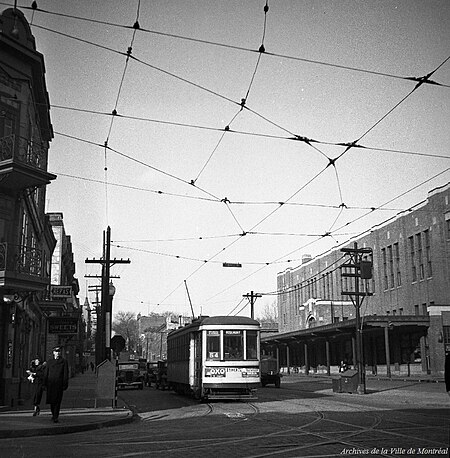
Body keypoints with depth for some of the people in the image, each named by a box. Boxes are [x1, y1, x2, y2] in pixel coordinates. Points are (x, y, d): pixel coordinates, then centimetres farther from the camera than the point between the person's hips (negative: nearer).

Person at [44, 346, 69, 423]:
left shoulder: (64, 361, 4)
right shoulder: (49, 362, 13)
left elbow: (66, 374, 1)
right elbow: (46, 373, 12)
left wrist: (65, 384, -5)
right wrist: (45, 384, 5)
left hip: (59, 384, -3)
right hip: (50, 384, 3)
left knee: (58, 401, -6)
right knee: (51, 400, 7)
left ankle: (56, 417, -4)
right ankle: (53, 414, 27)